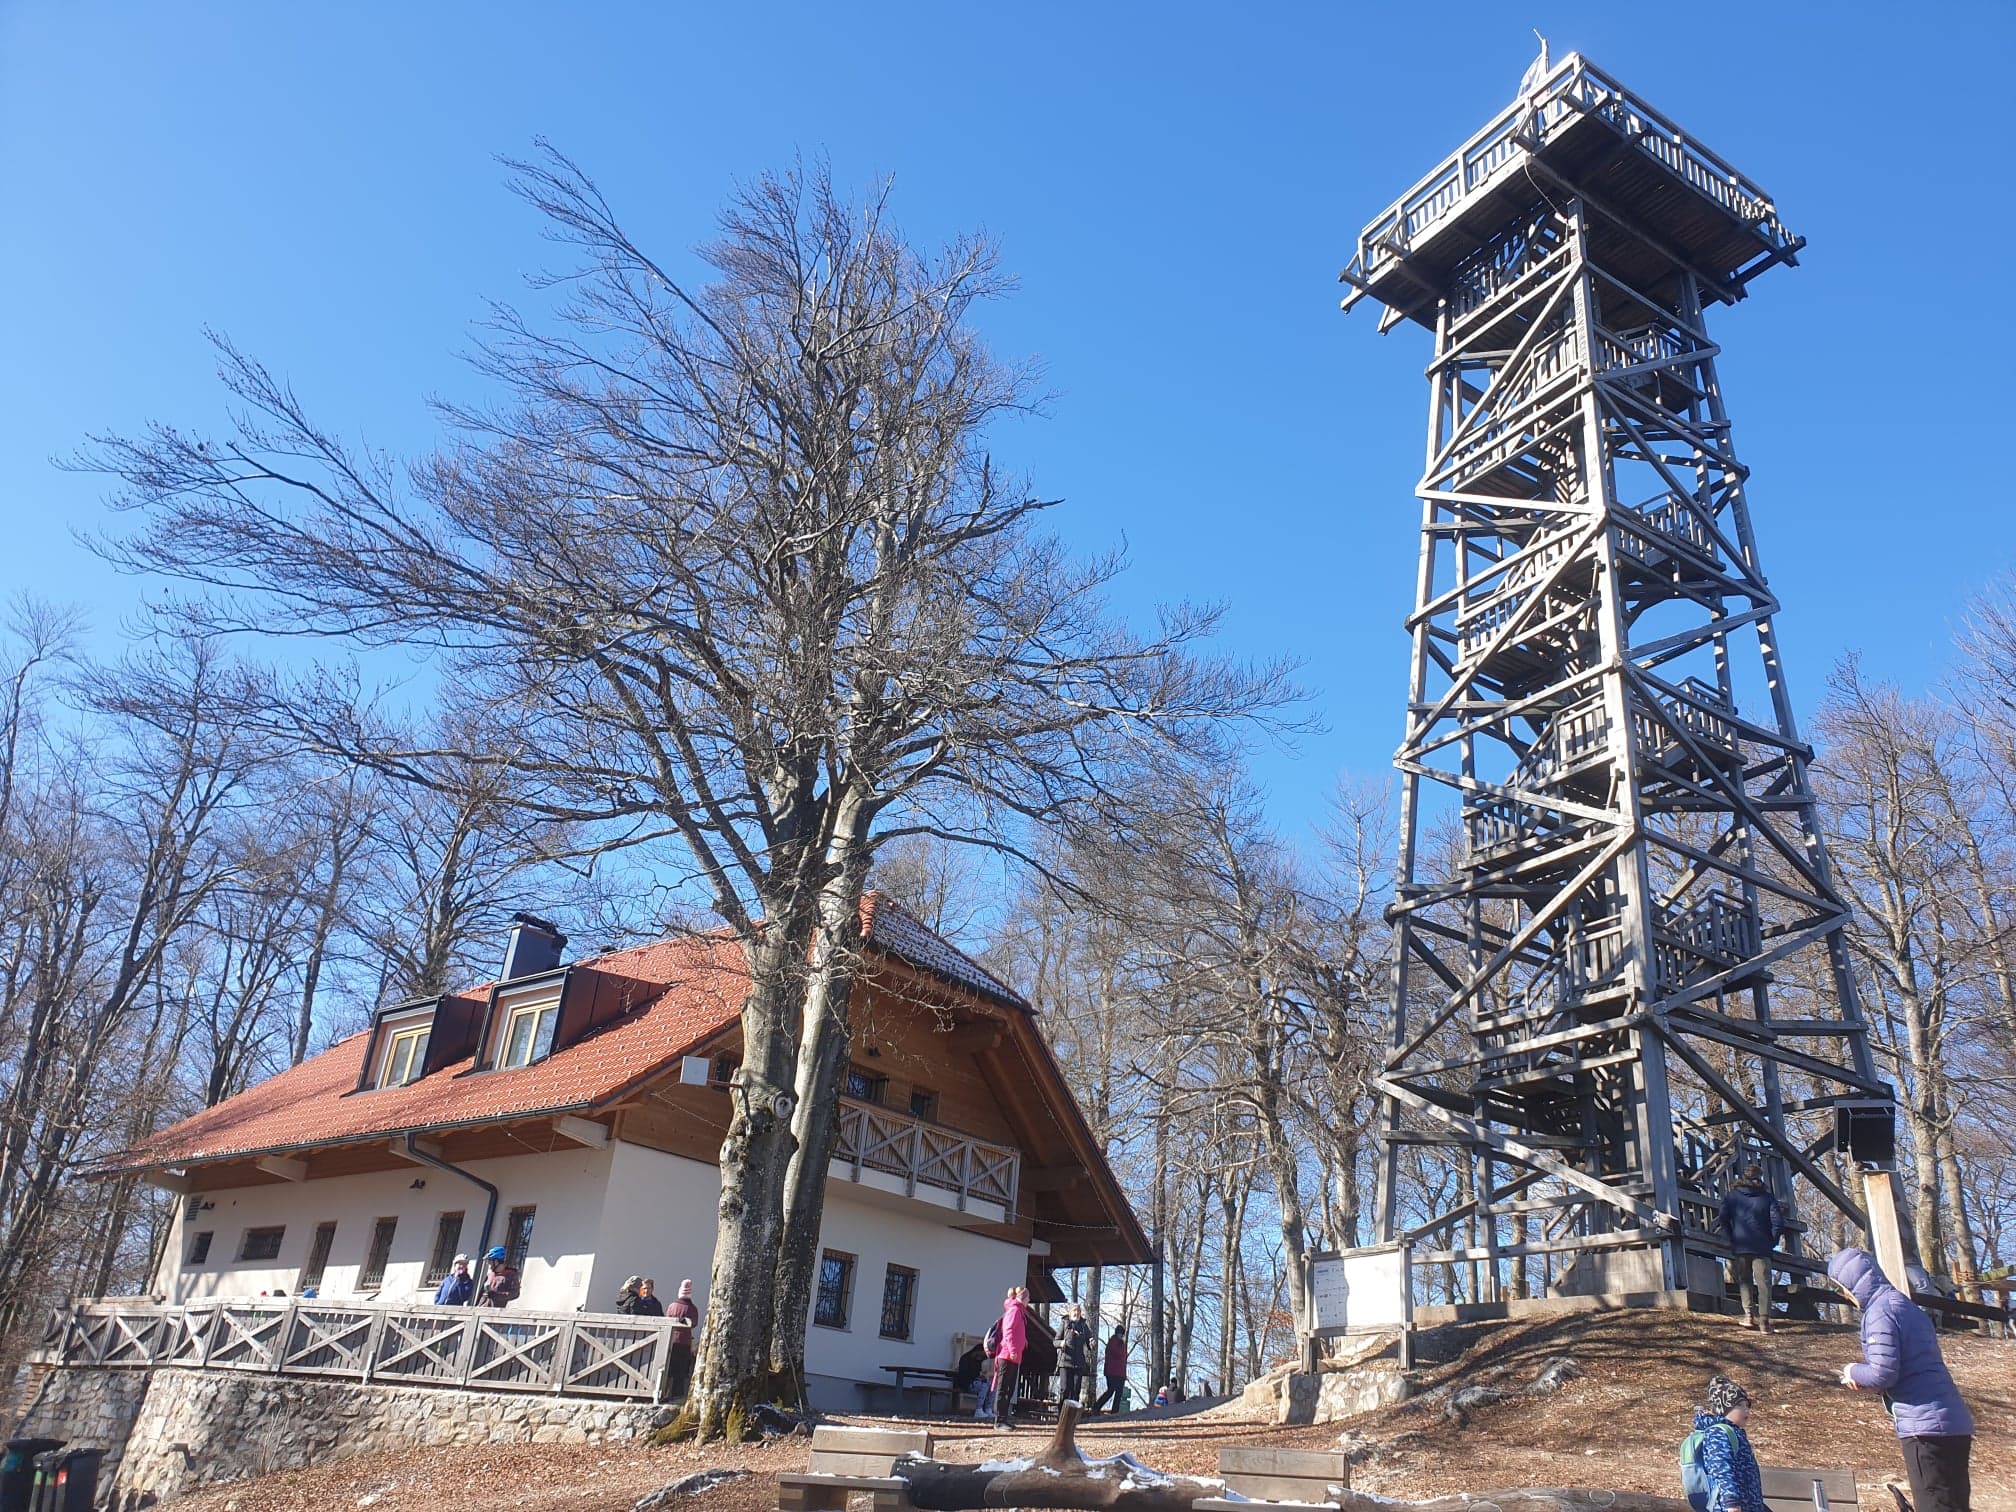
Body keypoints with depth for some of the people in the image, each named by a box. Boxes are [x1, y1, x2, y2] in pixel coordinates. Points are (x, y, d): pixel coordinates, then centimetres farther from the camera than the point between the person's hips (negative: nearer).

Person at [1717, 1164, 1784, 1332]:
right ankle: (1764, 1318, -4)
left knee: (1745, 1280, 13)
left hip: (1740, 1246, 1)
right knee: (1764, 1283, 3)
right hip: (1762, 1248, -1)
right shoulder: (1768, 1196, 2)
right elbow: (1778, 1222, -7)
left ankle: (1749, 1314, 0)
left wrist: (1732, 1238, 7)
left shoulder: (1732, 1195, 5)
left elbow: (1723, 1218, -3)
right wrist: (1772, 1242, 5)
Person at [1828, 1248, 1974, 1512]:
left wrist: (1854, 1373, 2)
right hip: (1956, 1424, 10)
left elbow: (1883, 1373, -18)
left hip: (1927, 1428, -10)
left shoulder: (1880, 1311, -11)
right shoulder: (1906, 1305, 18)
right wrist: (1866, 1380, 16)